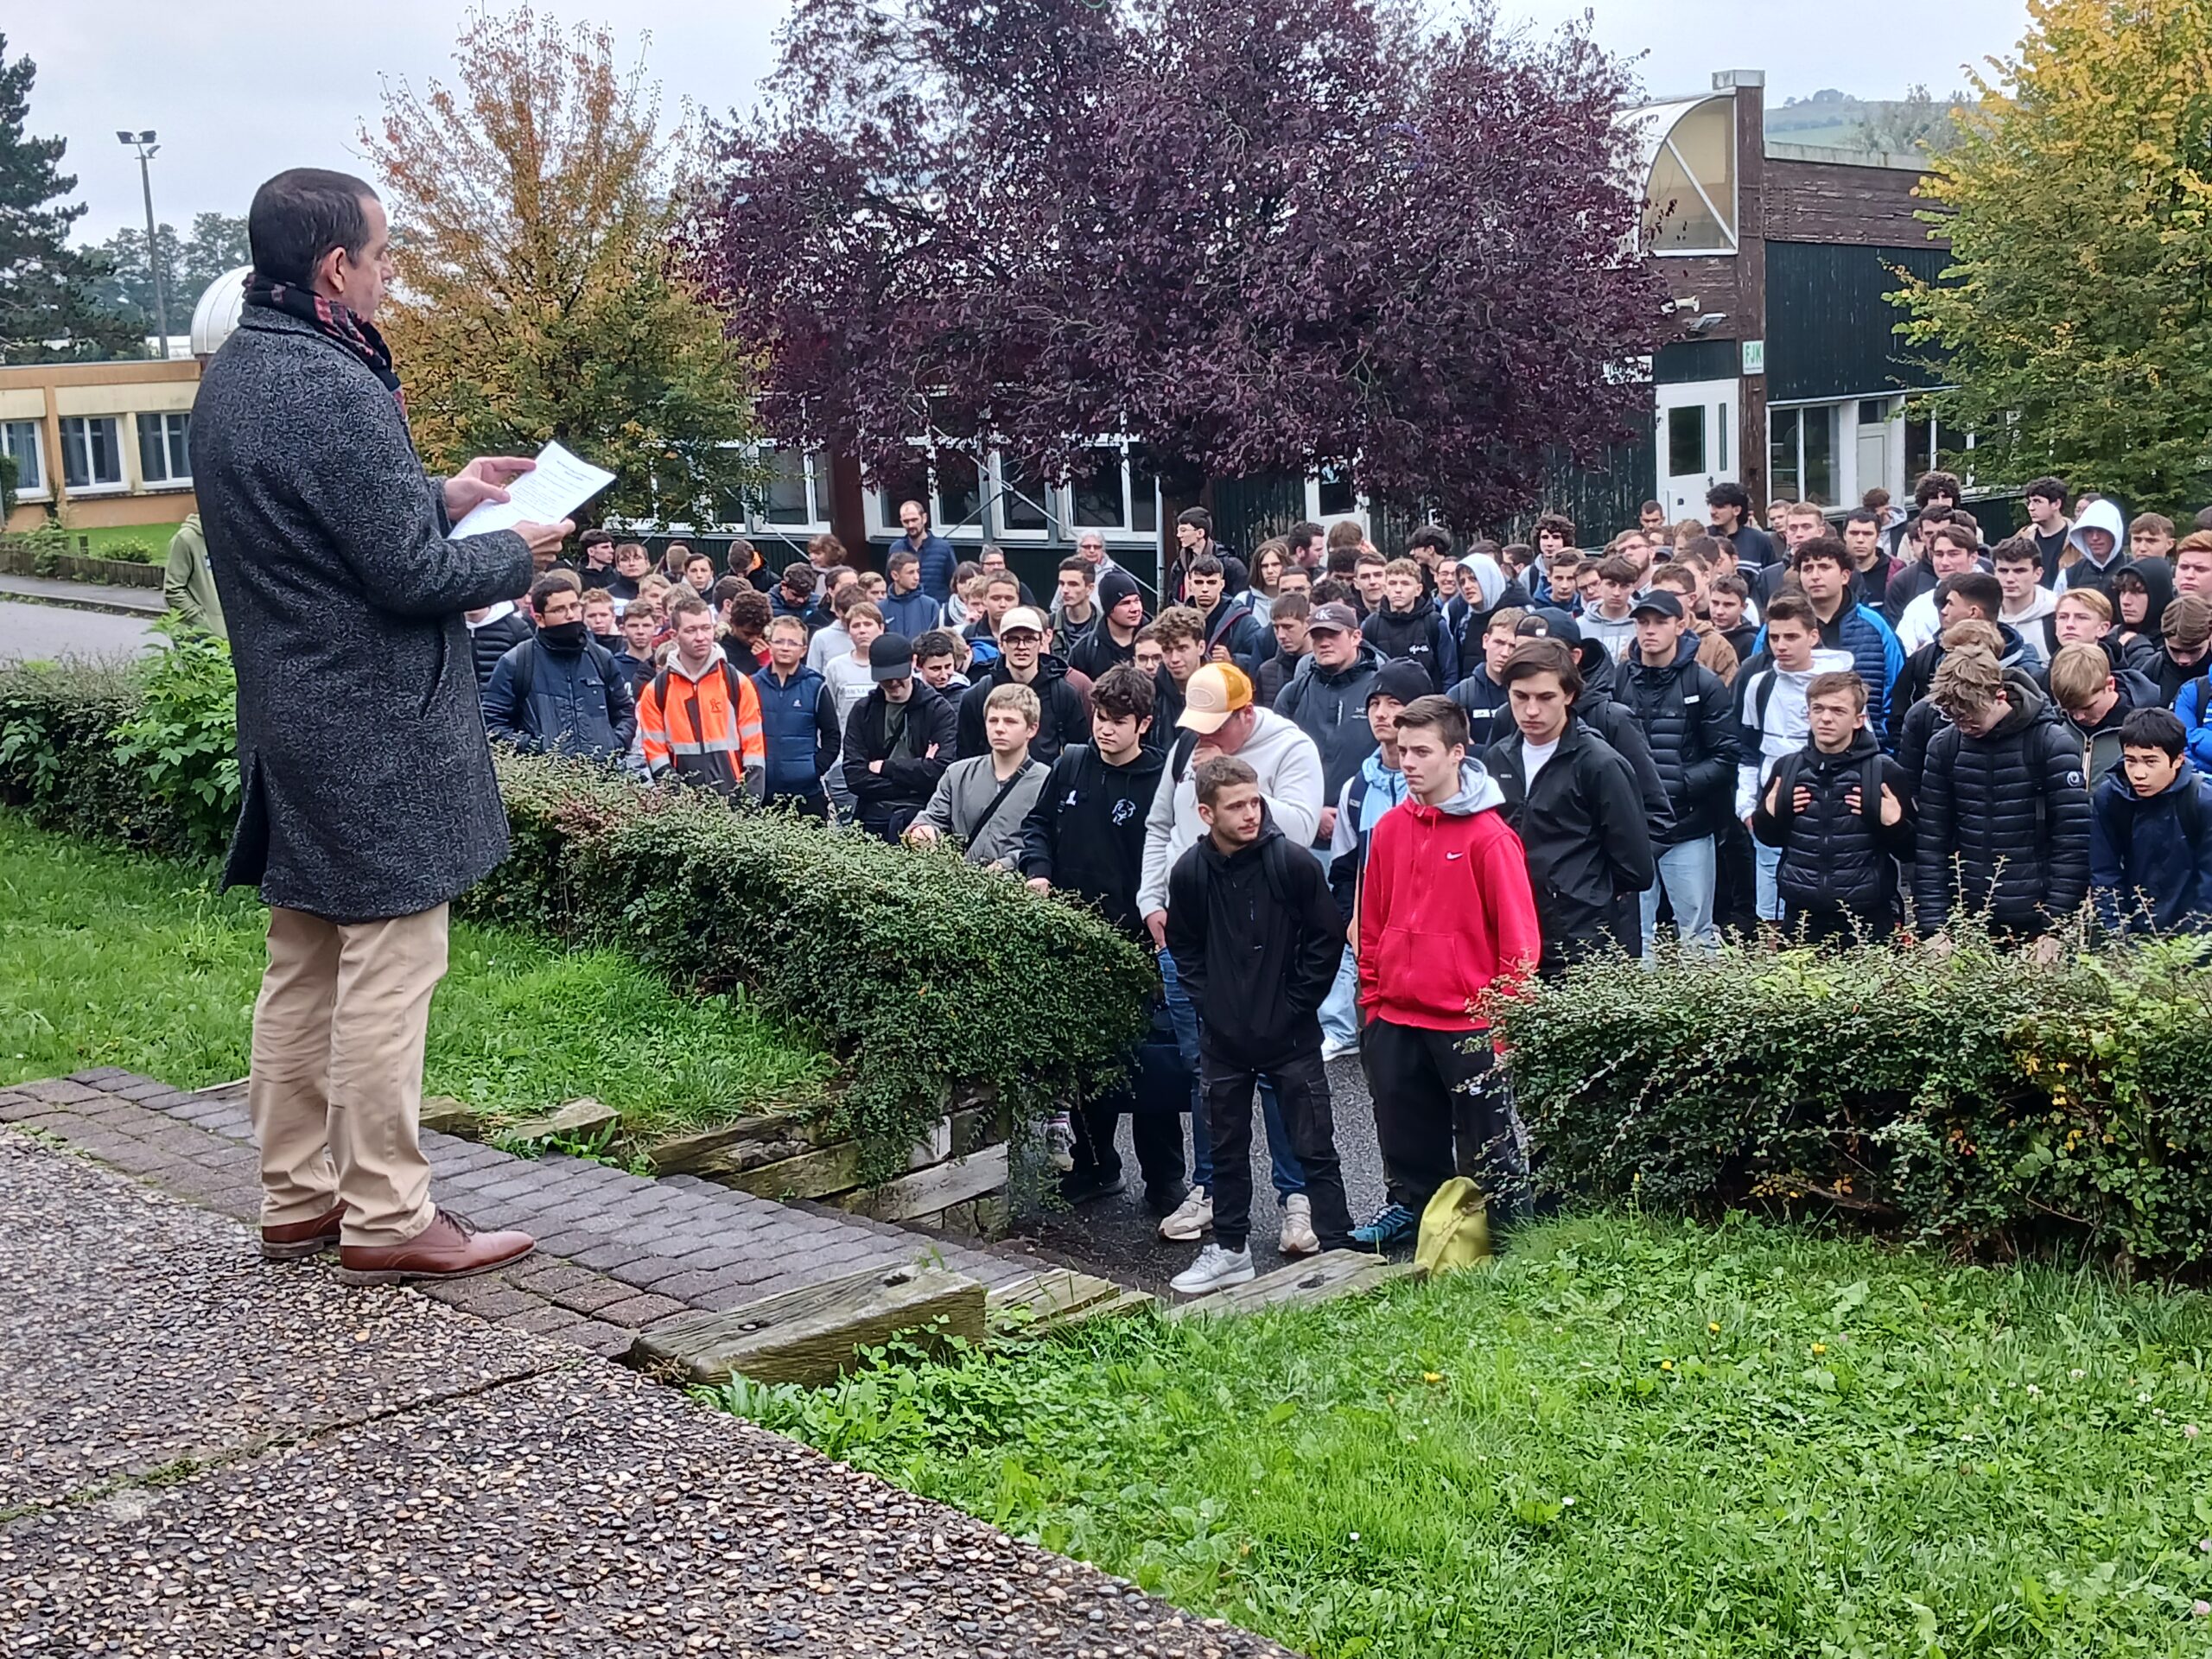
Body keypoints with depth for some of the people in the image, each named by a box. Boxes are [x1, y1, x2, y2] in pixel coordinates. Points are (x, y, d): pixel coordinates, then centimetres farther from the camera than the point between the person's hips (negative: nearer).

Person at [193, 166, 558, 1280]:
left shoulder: (229, 376, 10)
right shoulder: (338, 389, -20)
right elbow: (410, 573, -20)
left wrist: (444, 496, 16)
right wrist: (518, 555, -3)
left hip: (287, 719, 10)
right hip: (376, 733, -10)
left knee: (301, 970, 15)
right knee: (388, 973, -2)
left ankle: (295, 1200, 24)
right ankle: (386, 1220, 4)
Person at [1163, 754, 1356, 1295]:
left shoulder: (1292, 862, -13)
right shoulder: (1190, 871, -4)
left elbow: (1327, 938, -6)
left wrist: (1295, 1004, -6)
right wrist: (1206, 1003, 2)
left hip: (1291, 1034, -3)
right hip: (1223, 1037, 4)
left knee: (1314, 1146, 1)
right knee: (1226, 1147, 14)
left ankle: (1338, 1248, 8)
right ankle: (1229, 1250, 27)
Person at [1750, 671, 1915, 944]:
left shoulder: (1886, 772, -3)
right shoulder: (1787, 768, 5)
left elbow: (1910, 850, 2)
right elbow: (1767, 837, 18)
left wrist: (1894, 824, -16)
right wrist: (1768, 815, -1)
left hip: (1867, 922, -3)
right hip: (1802, 919, 3)